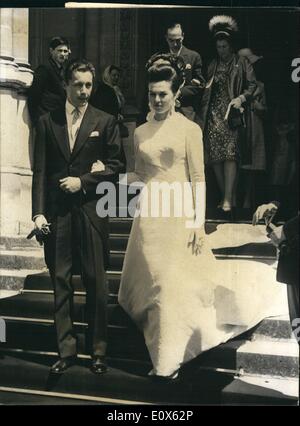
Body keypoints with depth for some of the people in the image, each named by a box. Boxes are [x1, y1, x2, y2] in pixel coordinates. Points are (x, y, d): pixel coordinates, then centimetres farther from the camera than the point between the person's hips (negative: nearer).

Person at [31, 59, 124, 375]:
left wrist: (83, 181, -8)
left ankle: (98, 351, 14)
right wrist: (38, 212, -4)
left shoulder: (105, 122, 5)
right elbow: (40, 171, 4)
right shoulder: (47, 122, 8)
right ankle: (66, 351, 16)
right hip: (56, 212, 2)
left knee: (95, 283, 2)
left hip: (91, 210, -1)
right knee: (61, 282, 6)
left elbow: (115, 167, 4)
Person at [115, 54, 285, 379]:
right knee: (149, 280, 10)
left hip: (178, 216, -5)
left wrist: (199, 223, -12)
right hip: (149, 216, 5)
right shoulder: (140, 132, 10)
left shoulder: (189, 129, -4)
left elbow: (198, 179, -6)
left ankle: (170, 358, 12)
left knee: (175, 282, -2)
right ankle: (160, 353, 27)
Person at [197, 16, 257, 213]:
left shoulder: (242, 63, 5)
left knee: (230, 153, -15)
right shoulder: (213, 65, 18)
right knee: (215, 156, 0)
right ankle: (225, 195, 10)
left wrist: (241, 98, -17)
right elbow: (207, 91, 18)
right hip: (214, 115, 5)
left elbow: (252, 85, 0)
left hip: (232, 114, -5)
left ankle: (229, 198, -16)